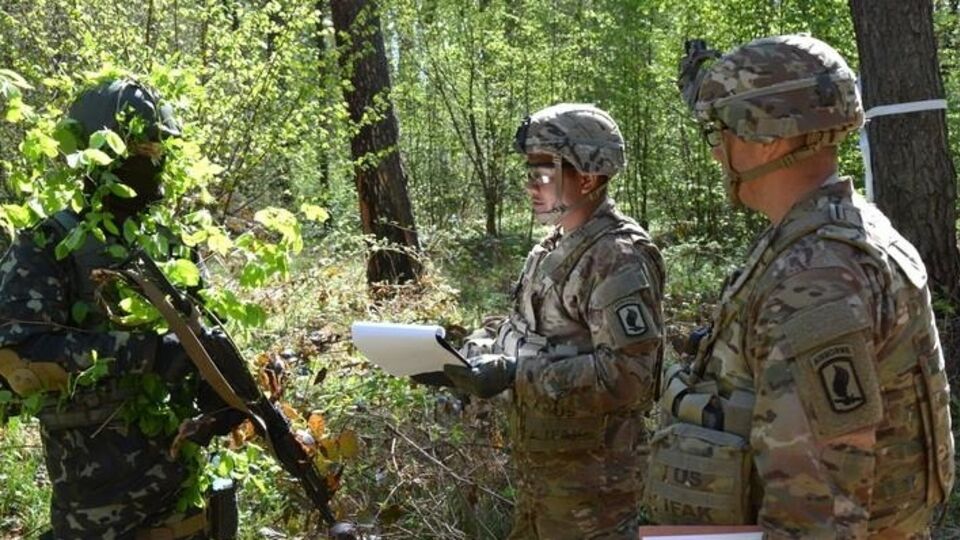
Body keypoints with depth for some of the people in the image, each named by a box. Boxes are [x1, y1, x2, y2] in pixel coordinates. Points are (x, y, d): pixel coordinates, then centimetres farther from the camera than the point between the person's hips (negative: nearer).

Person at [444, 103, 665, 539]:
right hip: (539, 464, 9)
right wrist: (474, 353, -3)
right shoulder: (552, 248, 10)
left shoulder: (618, 258, -20)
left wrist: (514, 373, -28)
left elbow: (625, 375, -27)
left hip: (590, 475, -9)